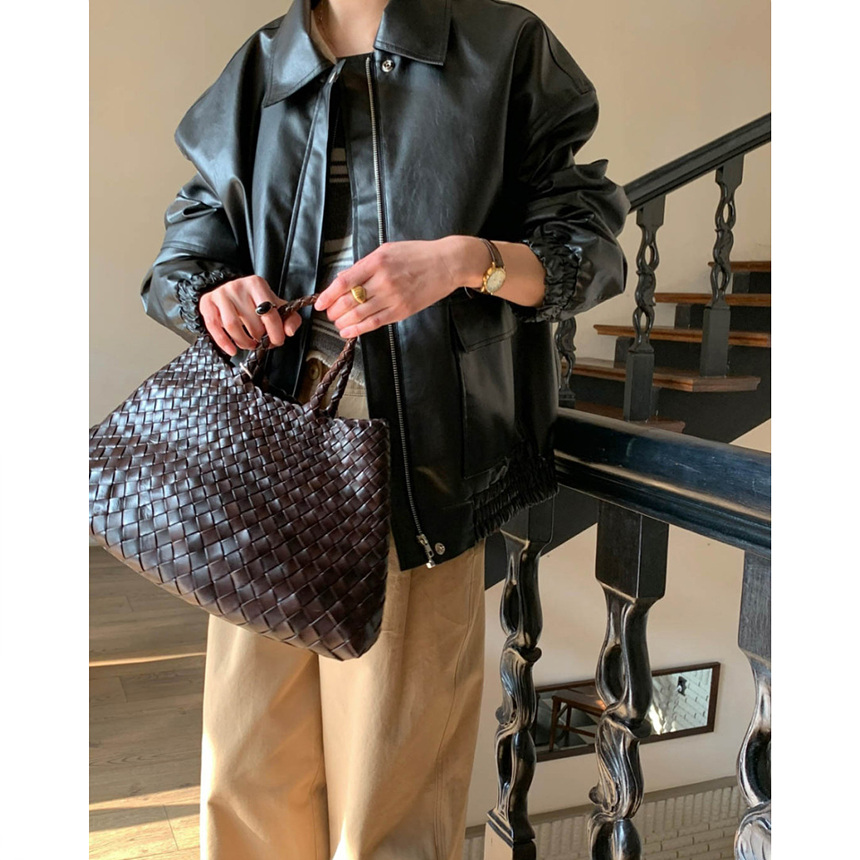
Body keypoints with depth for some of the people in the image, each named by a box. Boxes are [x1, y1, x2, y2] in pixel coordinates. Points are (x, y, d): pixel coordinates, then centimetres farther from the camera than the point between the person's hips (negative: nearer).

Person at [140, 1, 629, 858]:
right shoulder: (251, 79, 15)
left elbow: (588, 249, 3)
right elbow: (177, 264, 17)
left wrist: (469, 260, -16)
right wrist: (213, 296, -7)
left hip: (420, 474, -3)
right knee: (247, 777, 11)